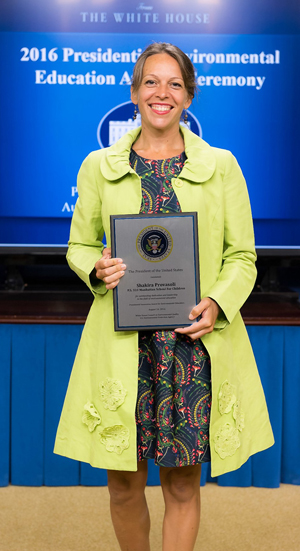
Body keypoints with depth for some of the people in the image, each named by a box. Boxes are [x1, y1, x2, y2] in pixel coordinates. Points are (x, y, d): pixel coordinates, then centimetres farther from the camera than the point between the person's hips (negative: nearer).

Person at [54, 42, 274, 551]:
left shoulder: (221, 166, 5)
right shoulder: (99, 167, 6)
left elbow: (242, 255, 6)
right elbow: (79, 245, 13)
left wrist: (217, 304, -12)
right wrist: (97, 269, -10)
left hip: (196, 343, 0)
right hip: (122, 343, 1)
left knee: (183, 484, 7)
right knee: (123, 483, 9)